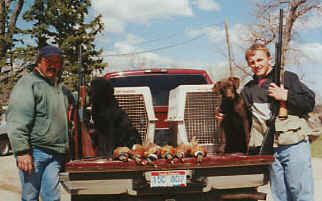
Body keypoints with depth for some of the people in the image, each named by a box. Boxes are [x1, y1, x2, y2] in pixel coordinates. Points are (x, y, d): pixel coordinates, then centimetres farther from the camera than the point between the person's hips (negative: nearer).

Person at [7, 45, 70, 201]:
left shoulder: (60, 86, 18)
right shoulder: (28, 83, -6)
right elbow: (17, 122, -14)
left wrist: (65, 149, 22)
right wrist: (22, 151, -19)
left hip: (56, 153, 6)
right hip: (34, 152, -6)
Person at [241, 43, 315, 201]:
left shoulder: (287, 77, 4)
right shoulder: (248, 89, 17)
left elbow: (310, 102, -2)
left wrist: (285, 96, -11)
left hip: (294, 146, -4)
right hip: (270, 150, 4)